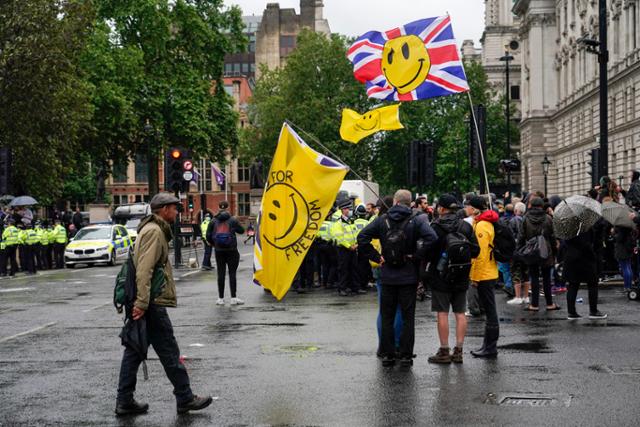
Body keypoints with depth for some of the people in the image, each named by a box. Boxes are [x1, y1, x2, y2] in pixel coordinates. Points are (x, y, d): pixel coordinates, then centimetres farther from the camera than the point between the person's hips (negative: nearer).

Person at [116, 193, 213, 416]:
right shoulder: (154, 231, -13)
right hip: (152, 305, -10)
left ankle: (124, 402, 13)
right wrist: (142, 303, -26)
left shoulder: (151, 229, 20)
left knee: (134, 351, 10)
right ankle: (185, 399, 5)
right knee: (169, 353, -2)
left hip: (144, 303, 10)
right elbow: (144, 270, -22)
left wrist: (140, 302, 21)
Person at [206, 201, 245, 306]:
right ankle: (233, 298, -1)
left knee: (221, 274, 7)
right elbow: (241, 230, 4)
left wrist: (213, 244, 16)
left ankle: (220, 298, 8)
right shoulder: (233, 220, -6)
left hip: (219, 251, 2)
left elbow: (208, 236, -1)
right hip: (231, 250, -2)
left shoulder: (214, 221, 0)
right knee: (232, 273, 1)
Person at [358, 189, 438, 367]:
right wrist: (417, 256, -12)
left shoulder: (382, 220, 0)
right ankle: (406, 356, 5)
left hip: (387, 277, 1)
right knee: (408, 317, 6)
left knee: (387, 317, 10)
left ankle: (387, 355, 11)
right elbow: (431, 237, -21)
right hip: (408, 277, -1)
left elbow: (362, 237, -6)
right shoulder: (416, 220, -5)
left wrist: (376, 256, -2)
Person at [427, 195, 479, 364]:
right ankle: (458, 350, 9)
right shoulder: (466, 226, 3)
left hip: (440, 276, -4)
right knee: (460, 313, 8)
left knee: (442, 313, 0)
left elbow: (428, 252, -13)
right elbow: (475, 250, 3)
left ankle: (444, 351, 2)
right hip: (461, 278, 4)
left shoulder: (436, 227, -11)